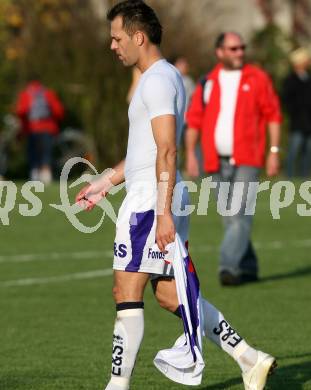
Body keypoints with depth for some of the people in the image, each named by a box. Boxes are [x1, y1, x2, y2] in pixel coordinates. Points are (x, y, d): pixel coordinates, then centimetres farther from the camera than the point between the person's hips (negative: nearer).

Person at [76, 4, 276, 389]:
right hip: (159, 202, 10)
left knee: (127, 295, -5)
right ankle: (250, 359, 9)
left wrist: (164, 212, -25)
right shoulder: (168, 76, 19)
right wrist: (105, 183, 30)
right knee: (170, 295, 11)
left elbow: (166, 152, -21)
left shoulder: (156, 80, -13)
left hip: (149, 202, -10)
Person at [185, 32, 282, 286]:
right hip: (218, 163, 4)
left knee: (240, 215, -15)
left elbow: (273, 115, 1)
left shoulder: (257, 79, 2)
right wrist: (190, 154, -1)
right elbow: (194, 120, 8)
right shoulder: (207, 83, 9)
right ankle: (248, 268, 19)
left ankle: (229, 266, -20)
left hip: (247, 160, -4)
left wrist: (274, 151, -6)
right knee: (230, 218, 8)